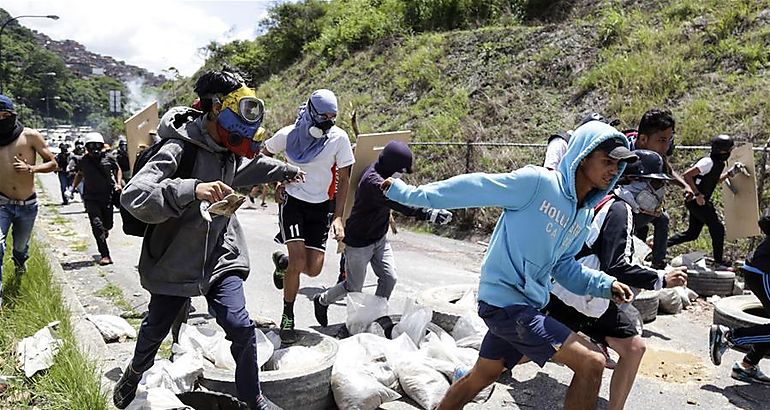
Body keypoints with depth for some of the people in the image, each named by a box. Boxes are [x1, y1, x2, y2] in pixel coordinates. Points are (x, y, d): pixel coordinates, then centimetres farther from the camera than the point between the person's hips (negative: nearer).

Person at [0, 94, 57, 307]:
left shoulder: (30, 136, -7)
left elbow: (53, 163, -3)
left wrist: (31, 168, -19)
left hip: (28, 205, 1)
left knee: (21, 247, 20)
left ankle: (19, 263, 57)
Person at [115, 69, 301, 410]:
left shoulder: (227, 149, 0)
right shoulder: (180, 148, -24)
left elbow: (248, 166, 26)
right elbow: (133, 195, -36)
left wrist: (282, 170, 37)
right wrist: (192, 190, -49)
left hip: (220, 257, 5)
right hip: (175, 261, -4)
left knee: (241, 327, -9)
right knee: (155, 330, 18)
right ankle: (136, 372, 52)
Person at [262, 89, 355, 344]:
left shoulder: (339, 138, -9)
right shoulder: (288, 135, -10)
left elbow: (344, 179, -4)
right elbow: (265, 154, 12)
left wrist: (338, 217, -9)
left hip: (320, 206, 2)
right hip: (292, 201, -2)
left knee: (313, 268, -5)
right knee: (299, 260, -16)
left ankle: (283, 261, 30)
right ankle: (288, 317, 5)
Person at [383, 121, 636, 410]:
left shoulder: (584, 216, 11)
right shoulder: (537, 182, -15)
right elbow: (474, 188, -14)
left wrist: (604, 284, 3)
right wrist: (411, 194, -11)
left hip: (525, 306, 9)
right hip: (505, 300, -9)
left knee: (480, 377, 22)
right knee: (591, 363, -11)